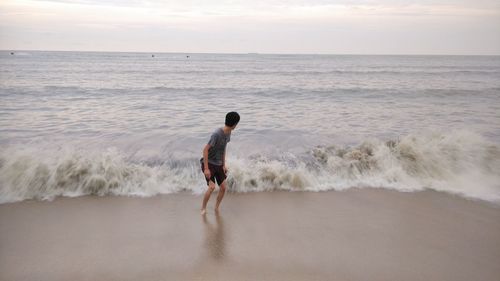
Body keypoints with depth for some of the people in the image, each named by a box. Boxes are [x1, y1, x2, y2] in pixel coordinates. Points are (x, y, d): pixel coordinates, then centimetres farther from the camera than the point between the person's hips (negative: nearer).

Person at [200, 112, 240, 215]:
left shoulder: (228, 133, -1)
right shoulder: (217, 134, -26)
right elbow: (205, 149, -23)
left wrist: (224, 165, 11)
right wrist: (206, 169, -24)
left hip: (219, 164, 7)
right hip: (209, 163, -7)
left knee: (223, 187, 1)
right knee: (212, 187, -17)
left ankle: (216, 208, 21)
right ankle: (203, 208, 5)